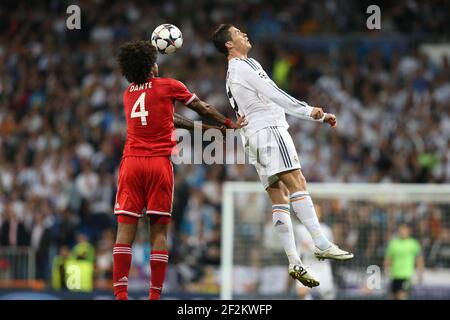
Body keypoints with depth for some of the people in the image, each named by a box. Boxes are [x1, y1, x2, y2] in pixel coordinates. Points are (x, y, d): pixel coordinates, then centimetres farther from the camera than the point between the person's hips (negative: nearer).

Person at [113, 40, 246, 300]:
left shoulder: (128, 94, 17)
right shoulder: (169, 86, 3)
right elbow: (203, 109, 17)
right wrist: (229, 124, 33)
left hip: (132, 162, 3)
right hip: (159, 163, -3)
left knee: (126, 229, -2)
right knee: (159, 231, 0)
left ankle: (121, 293, -11)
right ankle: (155, 294, -4)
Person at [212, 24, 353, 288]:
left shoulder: (232, 74, 26)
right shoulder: (245, 65, -4)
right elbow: (274, 95, -14)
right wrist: (309, 111, -17)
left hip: (254, 137, 10)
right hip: (268, 129, -10)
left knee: (280, 198, 2)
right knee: (297, 184, -18)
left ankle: (295, 262, -7)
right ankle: (321, 244, -29)